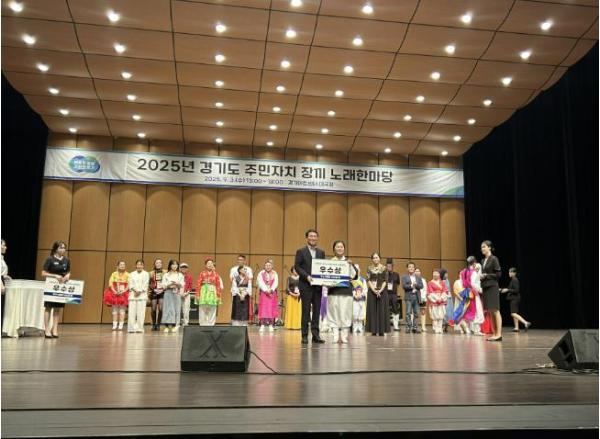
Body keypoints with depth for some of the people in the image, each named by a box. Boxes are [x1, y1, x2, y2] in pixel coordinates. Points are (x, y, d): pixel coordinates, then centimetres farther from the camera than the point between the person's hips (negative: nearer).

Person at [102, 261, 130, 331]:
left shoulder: (127, 274, 0)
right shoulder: (114, 274, 5)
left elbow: (129, 284, -5)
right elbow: (110, 283, -2)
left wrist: (124, 291, -17)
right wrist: (114, 291, -14)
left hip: (124, 294, -1)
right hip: (115, 293, 1)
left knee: (122, 309, -3)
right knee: (115, 309, 1)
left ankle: (121, 325, -2)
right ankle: (114, 325, 3)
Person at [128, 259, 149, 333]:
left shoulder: (146, 274, 10)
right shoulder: (132, 274, 17)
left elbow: (145, 284, 1)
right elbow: (130, 284, 6)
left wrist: (140, 292, -11)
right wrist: (135, 291, -10)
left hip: (142, 295, -2)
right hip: (133, 295, 2)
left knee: (140, 312, -6)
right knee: (132, 312, -5)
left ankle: (139, 328, -4)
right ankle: (132, 328, -2)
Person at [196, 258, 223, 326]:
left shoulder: (215, 274, 7)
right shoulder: (202, 274, 3)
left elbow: (218, 285, 5)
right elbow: (198, 284, 1)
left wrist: (218, 296, 1)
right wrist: (197, 295, -6)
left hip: (212, 293, 1)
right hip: (204, 292, -1)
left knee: (212, 312, 1)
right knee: (202, 311, -1)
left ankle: (211, 325, 8)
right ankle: (202, 326, 7)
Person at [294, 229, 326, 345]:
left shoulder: (321, 252, 14)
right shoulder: (301, 251, 1)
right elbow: (297, 266, -6)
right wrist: (307, 276, -17)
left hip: (318, 285, 4)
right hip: (305, 285, -4)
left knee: (317, 310, 4)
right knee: (306, 310, 0)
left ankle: (315, 335, 10)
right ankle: (304, 335, 6)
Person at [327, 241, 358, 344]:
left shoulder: (349, 262, 7)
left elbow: (355, 276, 0)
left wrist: (351, 266, -12)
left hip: (346, 290, 0)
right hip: (333, 290, 0)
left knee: (345, 313, -1)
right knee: (334, 313, 0)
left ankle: (344, 336, 6)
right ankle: (336, 336, 6)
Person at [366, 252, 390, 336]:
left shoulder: (384, 268, 4)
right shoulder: (369, 268, 7)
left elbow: (385, 281, -2)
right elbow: (368, 280, -1)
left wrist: (380, 290, -14)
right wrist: (374, 290, -13)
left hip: (382, 291, -1)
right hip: (372, 291, 1)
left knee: (382, 310, -1)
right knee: (372, 310, -1)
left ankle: (381, 330, 3)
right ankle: (373, 330, 2)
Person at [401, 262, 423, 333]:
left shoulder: (418, 277, 17)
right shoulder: (404, 277, 7)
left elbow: (421, 286, 4)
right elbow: (404, 286, -7)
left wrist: (415, 284, -12)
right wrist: (411, 286, -12)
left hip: (416, 297, 3)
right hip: (409, 297, -3)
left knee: (416, 313, 2)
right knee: (408, 313, -6)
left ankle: (415, 327, 8)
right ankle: (408, 327, -3)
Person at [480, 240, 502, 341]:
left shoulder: (494, 259, -6)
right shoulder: (483, 261, 14)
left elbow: (498, 274, -9)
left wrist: (486, 275, -13)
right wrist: (481, 276, 1)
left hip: (492, 287, -7)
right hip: (485, 287, 7)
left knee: (495, 310, -7)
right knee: (490, 312, 8)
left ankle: (499, 334, -6)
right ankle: (494, 333, 13)